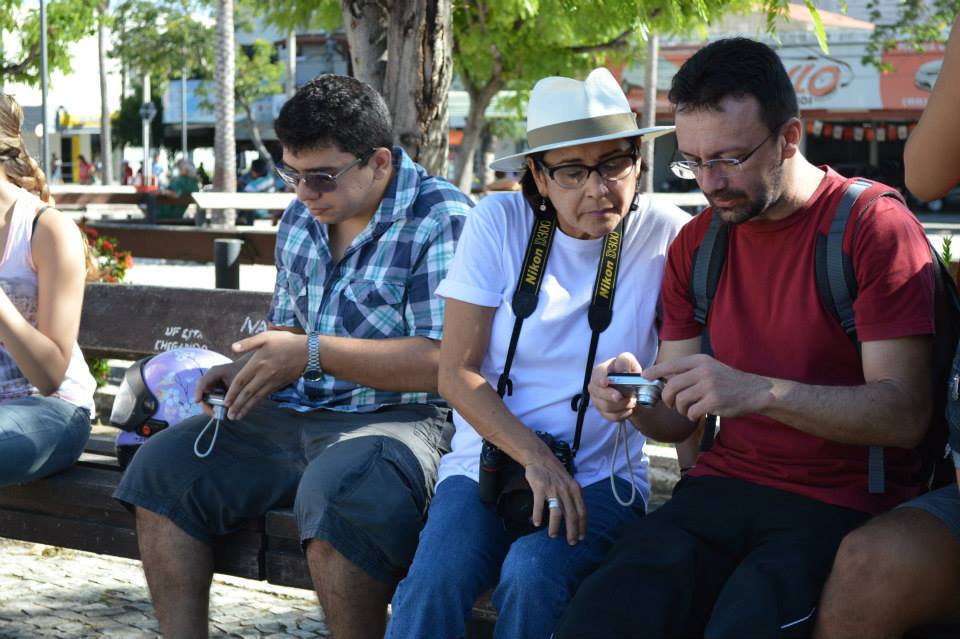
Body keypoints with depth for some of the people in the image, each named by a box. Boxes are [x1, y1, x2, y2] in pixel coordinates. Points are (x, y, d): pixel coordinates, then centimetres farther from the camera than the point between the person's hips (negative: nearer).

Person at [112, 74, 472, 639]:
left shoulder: (441, 219, -12)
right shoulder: (302, 219, 14)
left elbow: (444, 360, -21)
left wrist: (312, 353, -21)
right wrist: (246, 370, 5)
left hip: (398, 417, -8)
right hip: (294, 416, 8)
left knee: (335, 491, -38)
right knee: (162, 465, -4)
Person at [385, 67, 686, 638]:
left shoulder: (667, 237, -3)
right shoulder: (499, 223, -1)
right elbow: (456, 373, -4)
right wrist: (536, 458, -15)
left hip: (602, 479, -1)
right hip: (488, 460, 1)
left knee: (532, 577, -31)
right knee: (434, 582, -28)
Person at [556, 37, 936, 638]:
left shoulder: (874, 226, -6)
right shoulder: (698, 243, 12)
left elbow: (905, 414, -15)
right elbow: (679, 421, 13)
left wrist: (760, 392, -27)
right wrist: (636, 400, -11)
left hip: (842, 509, -4)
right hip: (721, 491, 4)